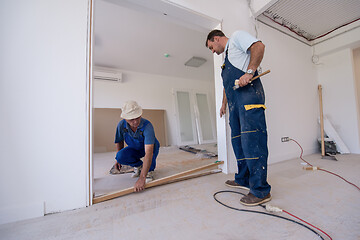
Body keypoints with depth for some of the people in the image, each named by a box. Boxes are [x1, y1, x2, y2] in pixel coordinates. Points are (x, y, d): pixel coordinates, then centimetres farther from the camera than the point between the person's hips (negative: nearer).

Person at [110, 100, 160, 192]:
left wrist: (142, 178, -51)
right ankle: (138, 165, 6)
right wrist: (118, 159, 1)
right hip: (135, 149, 3)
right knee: (120, 156, -26)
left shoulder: (147, 126, -38)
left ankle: (150, 170, -10)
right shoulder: (121, 125, -23)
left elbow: (149, 153, -46)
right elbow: (119, 142, 0)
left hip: (150, 148, -3)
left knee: (153, 144, -37)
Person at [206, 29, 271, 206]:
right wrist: (224, 104, 32)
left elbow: (259, 46, -8)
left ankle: (261, 191, -5)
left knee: (252, 141, -14)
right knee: (238, 141, 7)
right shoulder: (227, 55, 35)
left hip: (248, 94, -9)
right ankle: (243, 180, 19)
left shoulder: (237, 36, 12)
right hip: (235, 102, 9)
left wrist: (249, 72, -19)